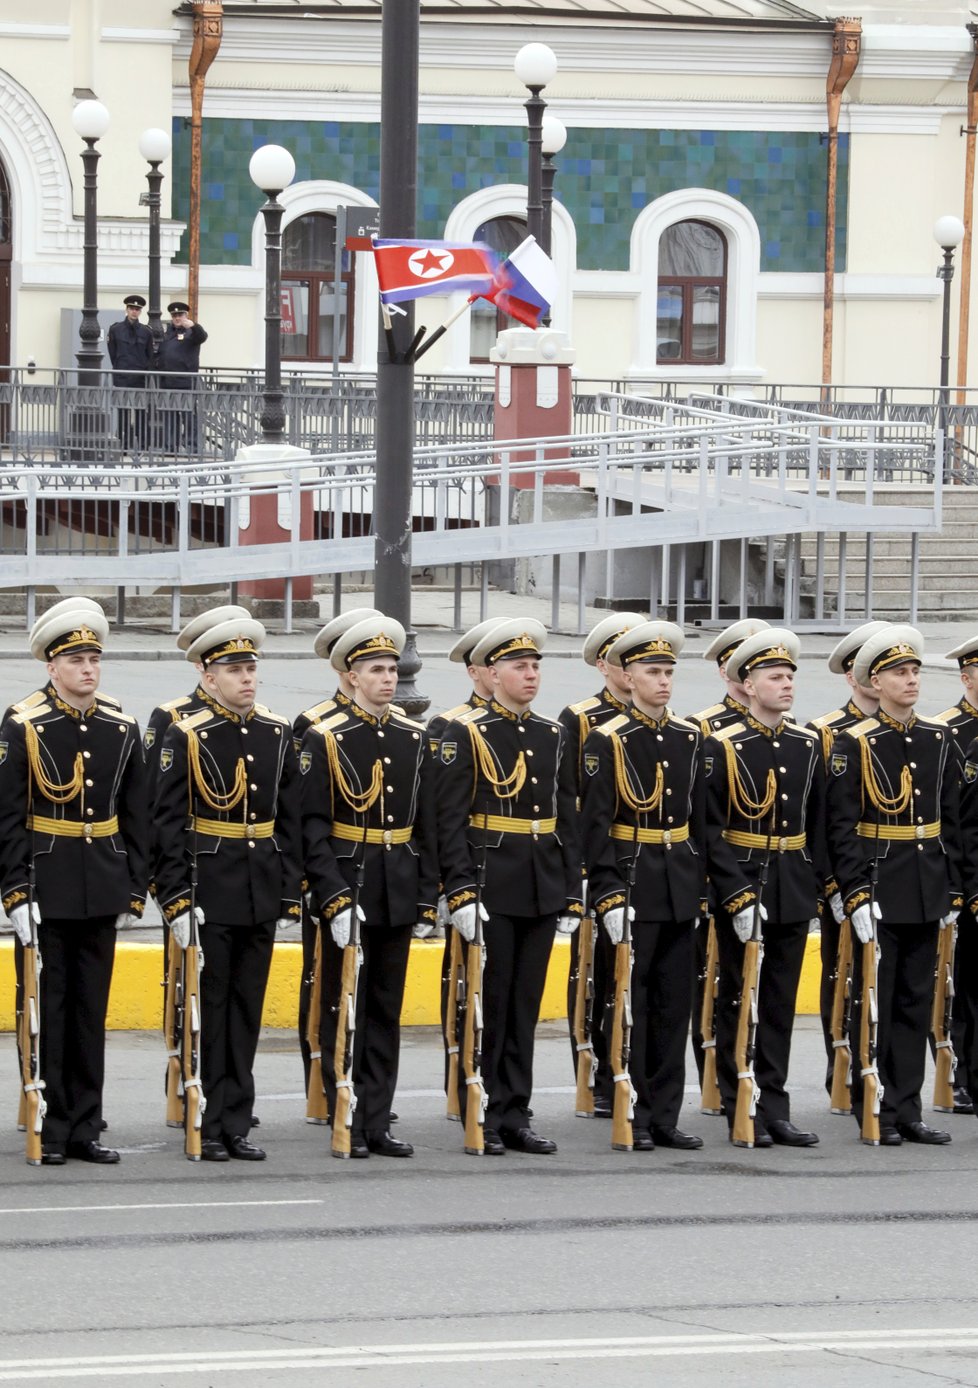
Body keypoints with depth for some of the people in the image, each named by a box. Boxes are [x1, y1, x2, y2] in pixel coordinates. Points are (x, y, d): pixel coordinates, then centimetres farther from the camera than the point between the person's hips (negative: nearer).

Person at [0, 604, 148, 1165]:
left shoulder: (122, 730, 6)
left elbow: (137, 819, 9)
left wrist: (135, 890, 5)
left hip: (103, 891, 4)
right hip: (46, 891, -4)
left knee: (92, 1011, 7)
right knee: (48, 1009, 1)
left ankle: (84, 1127, 12)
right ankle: (50, 1132, 6)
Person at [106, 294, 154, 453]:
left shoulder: (145, 332, 8)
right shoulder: (115, 329, 4)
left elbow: (150, 355, 13)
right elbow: (112, 354, 8)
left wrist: (146, 371, 5)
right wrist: (119, 368, 5)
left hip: (141, 377, 1)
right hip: (122, 378, -1)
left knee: (141, 411, 0)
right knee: (123, 411, -2)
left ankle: (141, 445, 2)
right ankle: (125, 445, 0)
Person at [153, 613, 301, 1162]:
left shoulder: (278, 734, 7)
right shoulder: (186, 737, -6)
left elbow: (291, 822, 10)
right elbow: (169, 825, -8)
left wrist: (290, 897, 5)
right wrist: (177, 901, -14)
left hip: (262, 893, 4)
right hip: (208, 893, -4)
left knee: (247, 1009, 8)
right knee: (208, 1008, 1)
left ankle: (237, 1125, 13)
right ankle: (205, 1128, 6)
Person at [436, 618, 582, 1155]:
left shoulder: (552, 735, 12)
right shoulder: (465, 734, -5)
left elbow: (567, 819, 14)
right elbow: (450, 820, -10)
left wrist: (571, 894, 9)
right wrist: (460, 891, -18)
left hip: (542, 890, 5)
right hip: (491, 889, -5)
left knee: (526, 1005, 8)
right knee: (488, 1004, -1)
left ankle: (514, 1115, 12)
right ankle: (482, 1119, 4)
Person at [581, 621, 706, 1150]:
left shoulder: (689, 738, 10)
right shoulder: (607, 740, -6)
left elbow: (700, 818, 15)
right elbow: (595, 825, -9)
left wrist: (702, 884, 10)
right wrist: (608, 897, -16)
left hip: (680, 889, 5)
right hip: (631, 883, -5)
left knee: (674, 1004, 6)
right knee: (630, 1002, -1)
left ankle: (665, 1116, 11)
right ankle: (632, 1118, 4)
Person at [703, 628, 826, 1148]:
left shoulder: (807, 746, 7)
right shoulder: (722, 747, -8)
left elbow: (817, 826, 12)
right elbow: (711, 831, -11)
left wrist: (813, 888, 6)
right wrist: (738, 897, -17)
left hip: (793, 893, 4)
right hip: (739, 883, -4)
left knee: (781, 1003, 7)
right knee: (739, 1002, 2)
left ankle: (774, 1109, 11)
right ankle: (741, 1114, 7)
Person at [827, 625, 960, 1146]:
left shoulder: (938, 740, 9)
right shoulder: (853, 745, -7)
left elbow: (950, 821, 13)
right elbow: (841, 828, -10)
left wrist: (952, 891, 9)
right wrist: (856, 896, -17)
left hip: (927, 891, 5)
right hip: (878, 890, -5)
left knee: (916, 1002, 8)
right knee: (874, 1003, 0)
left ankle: (907, 1109, 12)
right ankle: (876, 1114, 5)